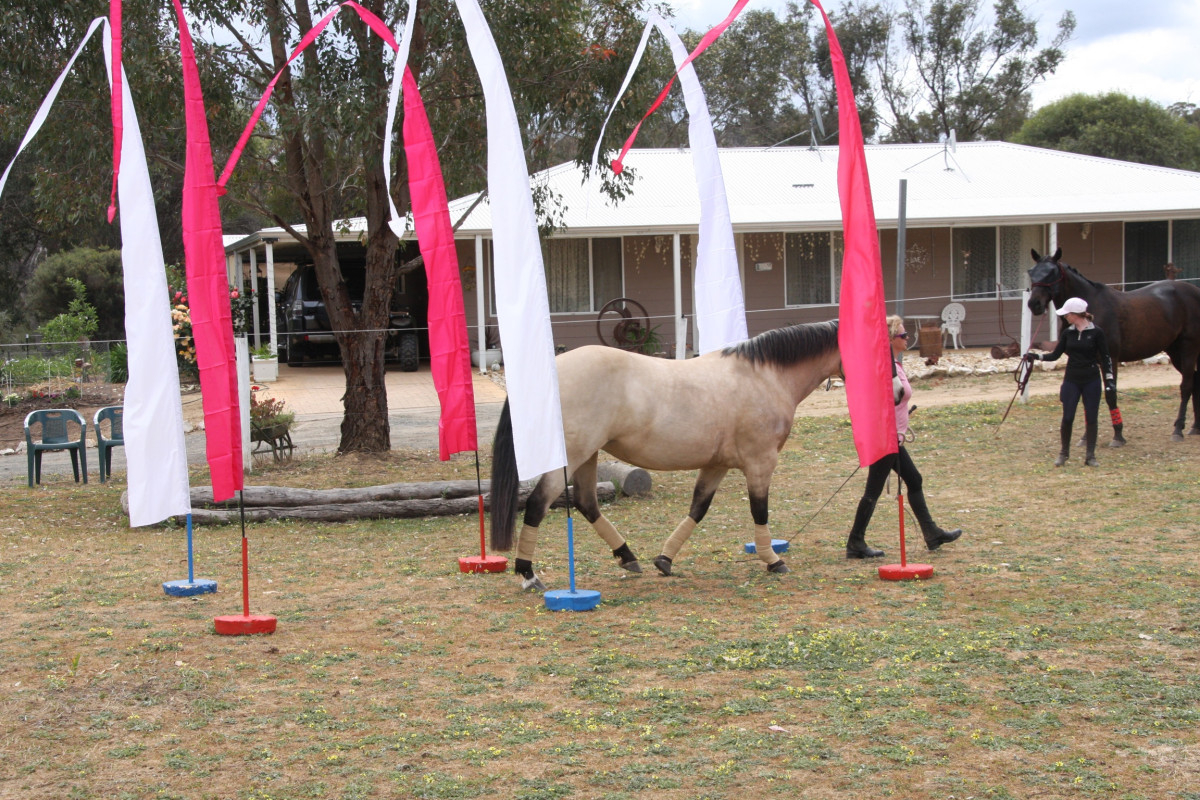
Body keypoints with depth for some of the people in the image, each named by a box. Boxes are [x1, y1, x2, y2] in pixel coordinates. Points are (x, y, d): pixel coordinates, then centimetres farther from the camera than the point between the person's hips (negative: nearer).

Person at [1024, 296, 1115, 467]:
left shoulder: (1096, 333, -7)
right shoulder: (1068, 333, 5)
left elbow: (1105, 358, -3)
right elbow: (1055, 355, 9)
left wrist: (1110, 382, -8)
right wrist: (1035, 356, -4)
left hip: (1091, 381, -3)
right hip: (1071, 380, 3)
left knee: (1091, 419, 3)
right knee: (1067, 418, 1)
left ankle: (1090, 455, 12)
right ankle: (1064, 453, 17)